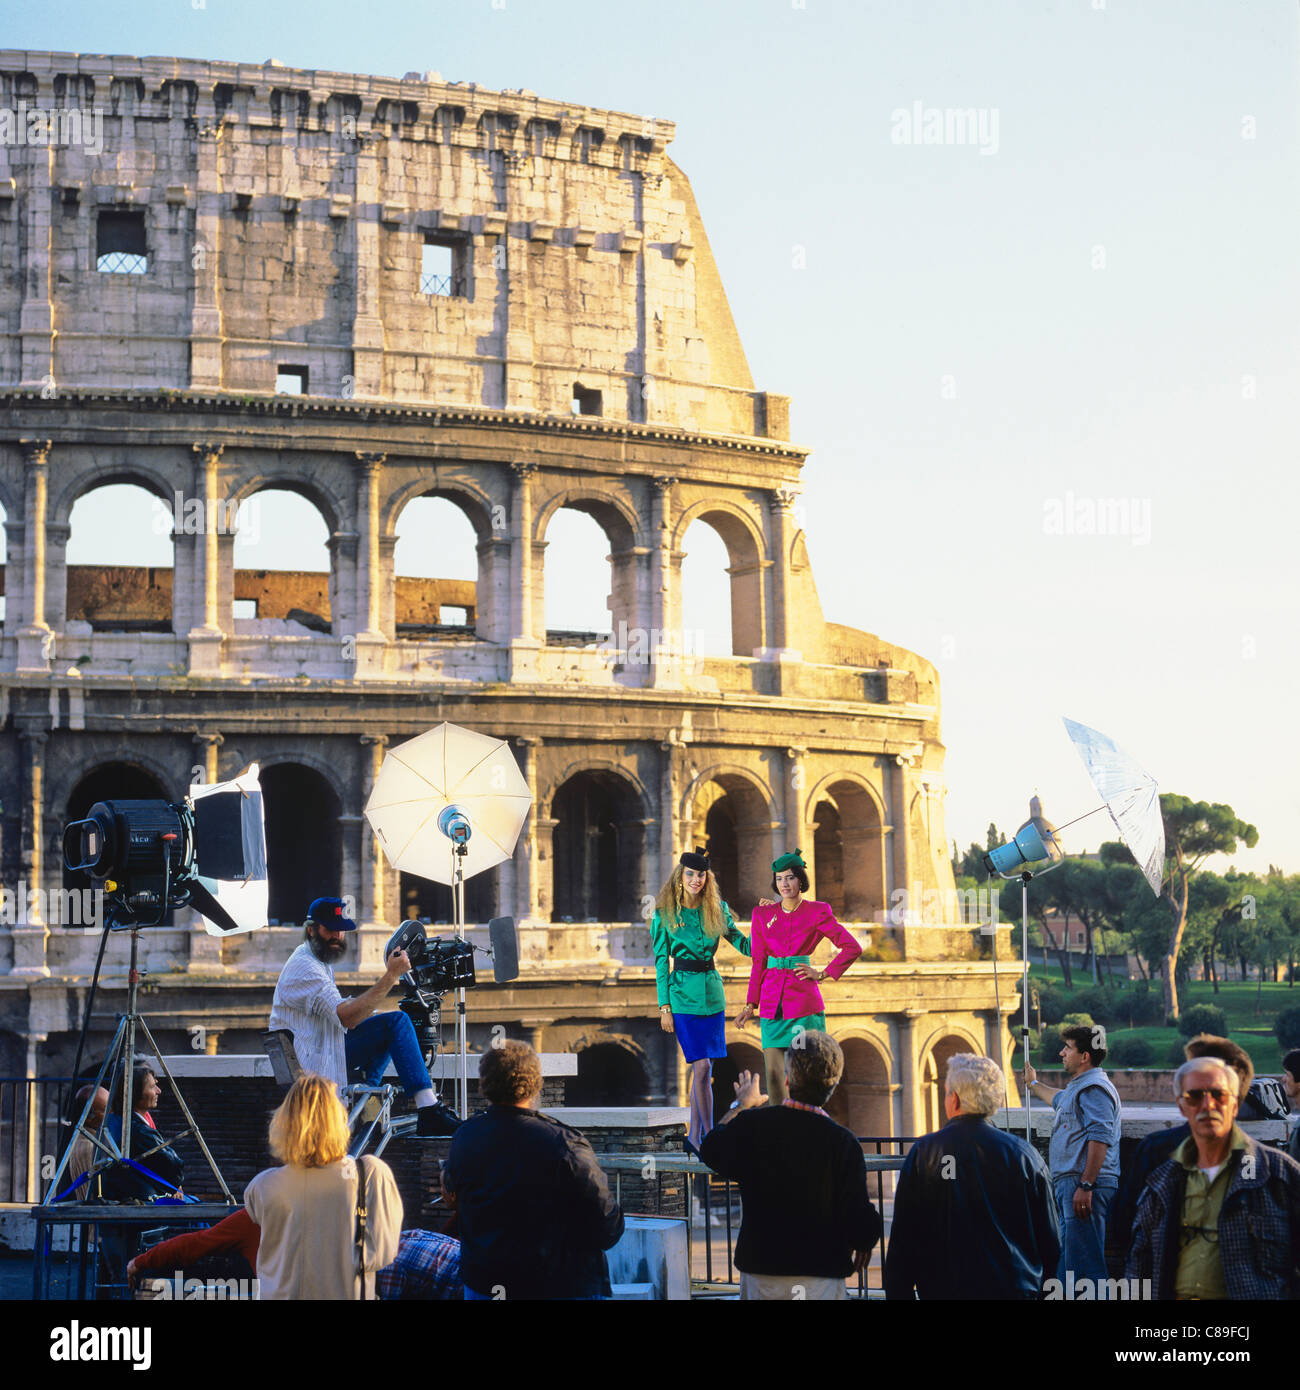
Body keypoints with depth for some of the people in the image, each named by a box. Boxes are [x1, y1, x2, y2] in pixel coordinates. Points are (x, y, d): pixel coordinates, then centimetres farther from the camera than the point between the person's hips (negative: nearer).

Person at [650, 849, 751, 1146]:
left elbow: (745, 946, 9)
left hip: (713, 993, 4)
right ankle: (710, 1136, -8)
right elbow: (661, 963, -1)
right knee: (702, 1066, -11)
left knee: (703, 1068, 5)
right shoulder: (665, 915, -1)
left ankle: (695, 1136, 14)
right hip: (683, 993, -4)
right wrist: (664, 1007, -4)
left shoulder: (717, 911, 8)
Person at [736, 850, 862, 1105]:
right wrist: (750, 1005, 8)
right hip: (772, 1004, 3)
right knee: (774, 1074, -2)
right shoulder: (762, 914, 10)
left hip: (804, 1000, -3)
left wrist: (823, 974, -3)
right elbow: (758, 963, 13)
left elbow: (852, 948, 1)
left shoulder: (816, 912, 1)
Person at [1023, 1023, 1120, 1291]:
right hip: (1070, 1187, 11)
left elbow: (1100, 1138, -22)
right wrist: (1034, 1084, 66)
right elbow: (1060, 1100, 49)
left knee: (1085, 1264, -14)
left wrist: (1085, 1186, -27)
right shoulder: (1079, 1087, 23)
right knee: (1066, 1264, 14)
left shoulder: (1093, 1088, -12)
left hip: (1086, 1186, -11)